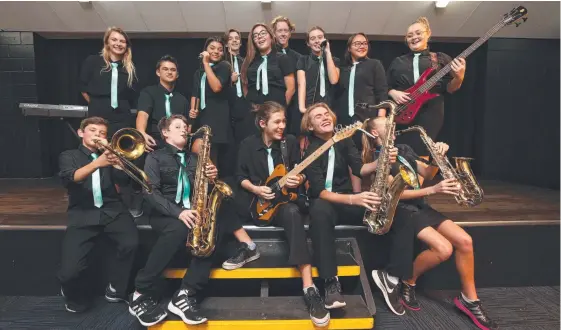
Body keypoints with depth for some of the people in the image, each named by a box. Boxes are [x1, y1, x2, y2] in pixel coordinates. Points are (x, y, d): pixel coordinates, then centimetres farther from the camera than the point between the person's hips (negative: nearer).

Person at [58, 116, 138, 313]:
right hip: (82, 214, -1)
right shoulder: (69, 156, 13)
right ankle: (77, 299, 18)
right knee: (69, 272, -19)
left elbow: (123, 178, 0)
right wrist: (97, 163, -27)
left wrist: (114, 158, -12)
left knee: (131, 243, -27)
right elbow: (69, 178, -11)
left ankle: (115, 290, 1)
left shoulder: (108, 154, 19)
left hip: (112, 210, 2)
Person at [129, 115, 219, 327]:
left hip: (193, 213, 4)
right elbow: (150, 191, -8)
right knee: (180, 228, -37)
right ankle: (141, 294, -23)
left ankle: (185, 295, -27)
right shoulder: (155, 157, 6)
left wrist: (212, 177, -9)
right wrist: (178, 212, -23)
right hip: (165, 214, -3)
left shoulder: (195, 158, 19)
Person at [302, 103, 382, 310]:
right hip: (324, 201, -5)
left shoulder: (343, 140, 5)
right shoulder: (310, 150, -12)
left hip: (347, 199, 5)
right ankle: (331, 281, -34)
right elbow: (319, 191, -22)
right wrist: (352, 199, -36)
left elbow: (359, 169, -5)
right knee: (320, 209, -41)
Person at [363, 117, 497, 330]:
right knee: (444, 248, -23)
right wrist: (433, 190, -23)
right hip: (400, 210, -7)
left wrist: (437, 157, -6)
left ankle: (469, 300, 11)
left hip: (421, 206, 7)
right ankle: (406, 283, -1)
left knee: (465, 241, -6)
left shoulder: (404, 149, 17)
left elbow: (426, 173, 13)